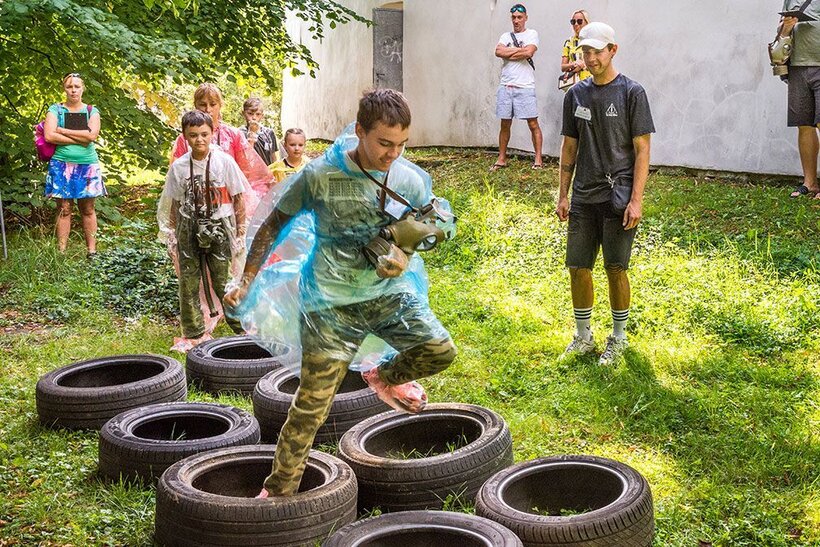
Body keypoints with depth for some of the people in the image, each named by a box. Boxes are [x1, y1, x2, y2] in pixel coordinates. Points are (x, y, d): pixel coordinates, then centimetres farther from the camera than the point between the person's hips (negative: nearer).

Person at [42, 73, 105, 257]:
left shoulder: (92, 111, 7)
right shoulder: (55, 109, 5)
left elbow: (92, 134, -11)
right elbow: (49, 135, -9)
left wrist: (63, 131, -10)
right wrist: (78, 139, -10)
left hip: (87, 165, 1)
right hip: (61, 165, -1)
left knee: (87, 209, 5)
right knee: (64, 209, -1)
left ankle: (91, 249, 9)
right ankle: (61, 250, 2)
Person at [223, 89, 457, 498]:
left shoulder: (413, 181, -4)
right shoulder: (320, 176, -11)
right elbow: (274, 225, 1)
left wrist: (401, 259, -13)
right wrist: (246, 281, -2)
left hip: (388, 291, 3)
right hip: (331, 300, -3)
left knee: (440, 349, -16)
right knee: (312, 403, -4)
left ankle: (385, 376, 18)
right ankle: (279, 490, 13)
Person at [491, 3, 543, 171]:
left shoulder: (531, 34, 4)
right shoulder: (505, 36, 15)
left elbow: (529, 52, -15)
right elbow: (498, 52, -3)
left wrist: (508, 53, -3)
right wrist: (519, 50, -6)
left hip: (525, 87, -4)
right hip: (505, 86, 4)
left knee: (533, 124, -2)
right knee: (505, 124, 9)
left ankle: (538, 159, 2)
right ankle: (501, 159, 16)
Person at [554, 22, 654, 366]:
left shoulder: (631, 93, -5)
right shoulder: (576, 95, 8)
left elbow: (642, 150, -7)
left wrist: (636, 200, -13)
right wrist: (563, 195, 10)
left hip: (618, 197, -4)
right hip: (584, 197, 4)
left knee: (616, 269, 0)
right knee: (578, 267, 6)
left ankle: (618, 339, 17)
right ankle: (583, 337, 22)